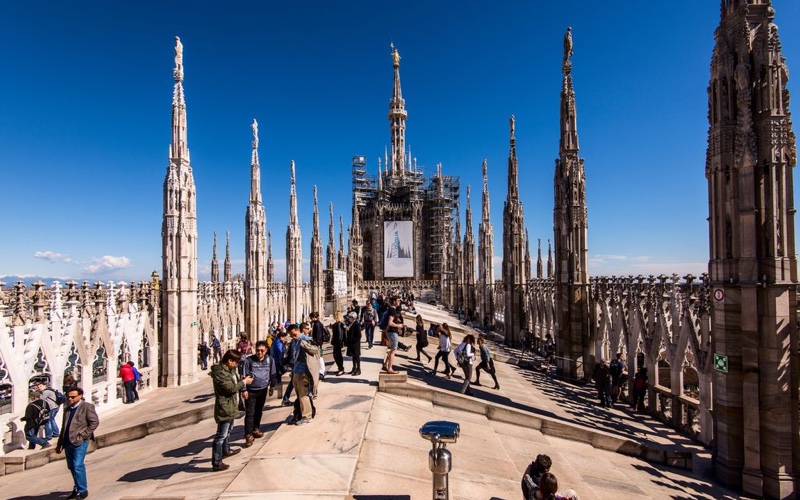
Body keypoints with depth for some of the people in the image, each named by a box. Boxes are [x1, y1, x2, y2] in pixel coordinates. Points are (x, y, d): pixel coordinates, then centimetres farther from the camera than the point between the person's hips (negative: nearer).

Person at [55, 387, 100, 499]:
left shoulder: (87, 407, -6)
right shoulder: (67, 409, 16)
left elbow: (95, 422, -10)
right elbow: (64, 427, 21)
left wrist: (83, 435, -13)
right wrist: (59, 444, 19)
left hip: (80, 442, -7)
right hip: (68, 442, 7)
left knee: (78, 466, -10)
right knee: (72, 467, 13)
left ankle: (82, 491, 1)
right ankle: (78, 488, 28)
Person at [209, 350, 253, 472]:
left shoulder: (229, 370, 8)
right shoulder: (220, 373, -23)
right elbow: (231, 388, -26)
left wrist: (242, 379, 0)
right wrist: (244, 382, -16)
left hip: (231, 406, 11)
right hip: (224, 408, -11)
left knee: (228, 430, 28)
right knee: (221, 435, -5)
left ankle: (226, 451, 47)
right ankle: (216, 463, 1)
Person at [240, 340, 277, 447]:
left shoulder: (270, 359, -4)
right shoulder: (248, 360, -13)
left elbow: (273, 374, 9)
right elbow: (243, 375, -8)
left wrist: (272, 386, 15)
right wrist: (244, 390, -9)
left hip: (263, 390, 4)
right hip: (250, 391, -4)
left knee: (259, 411, 17)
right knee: (249, 414, -5)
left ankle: (255, 428, 35)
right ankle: (248, 435, 1)